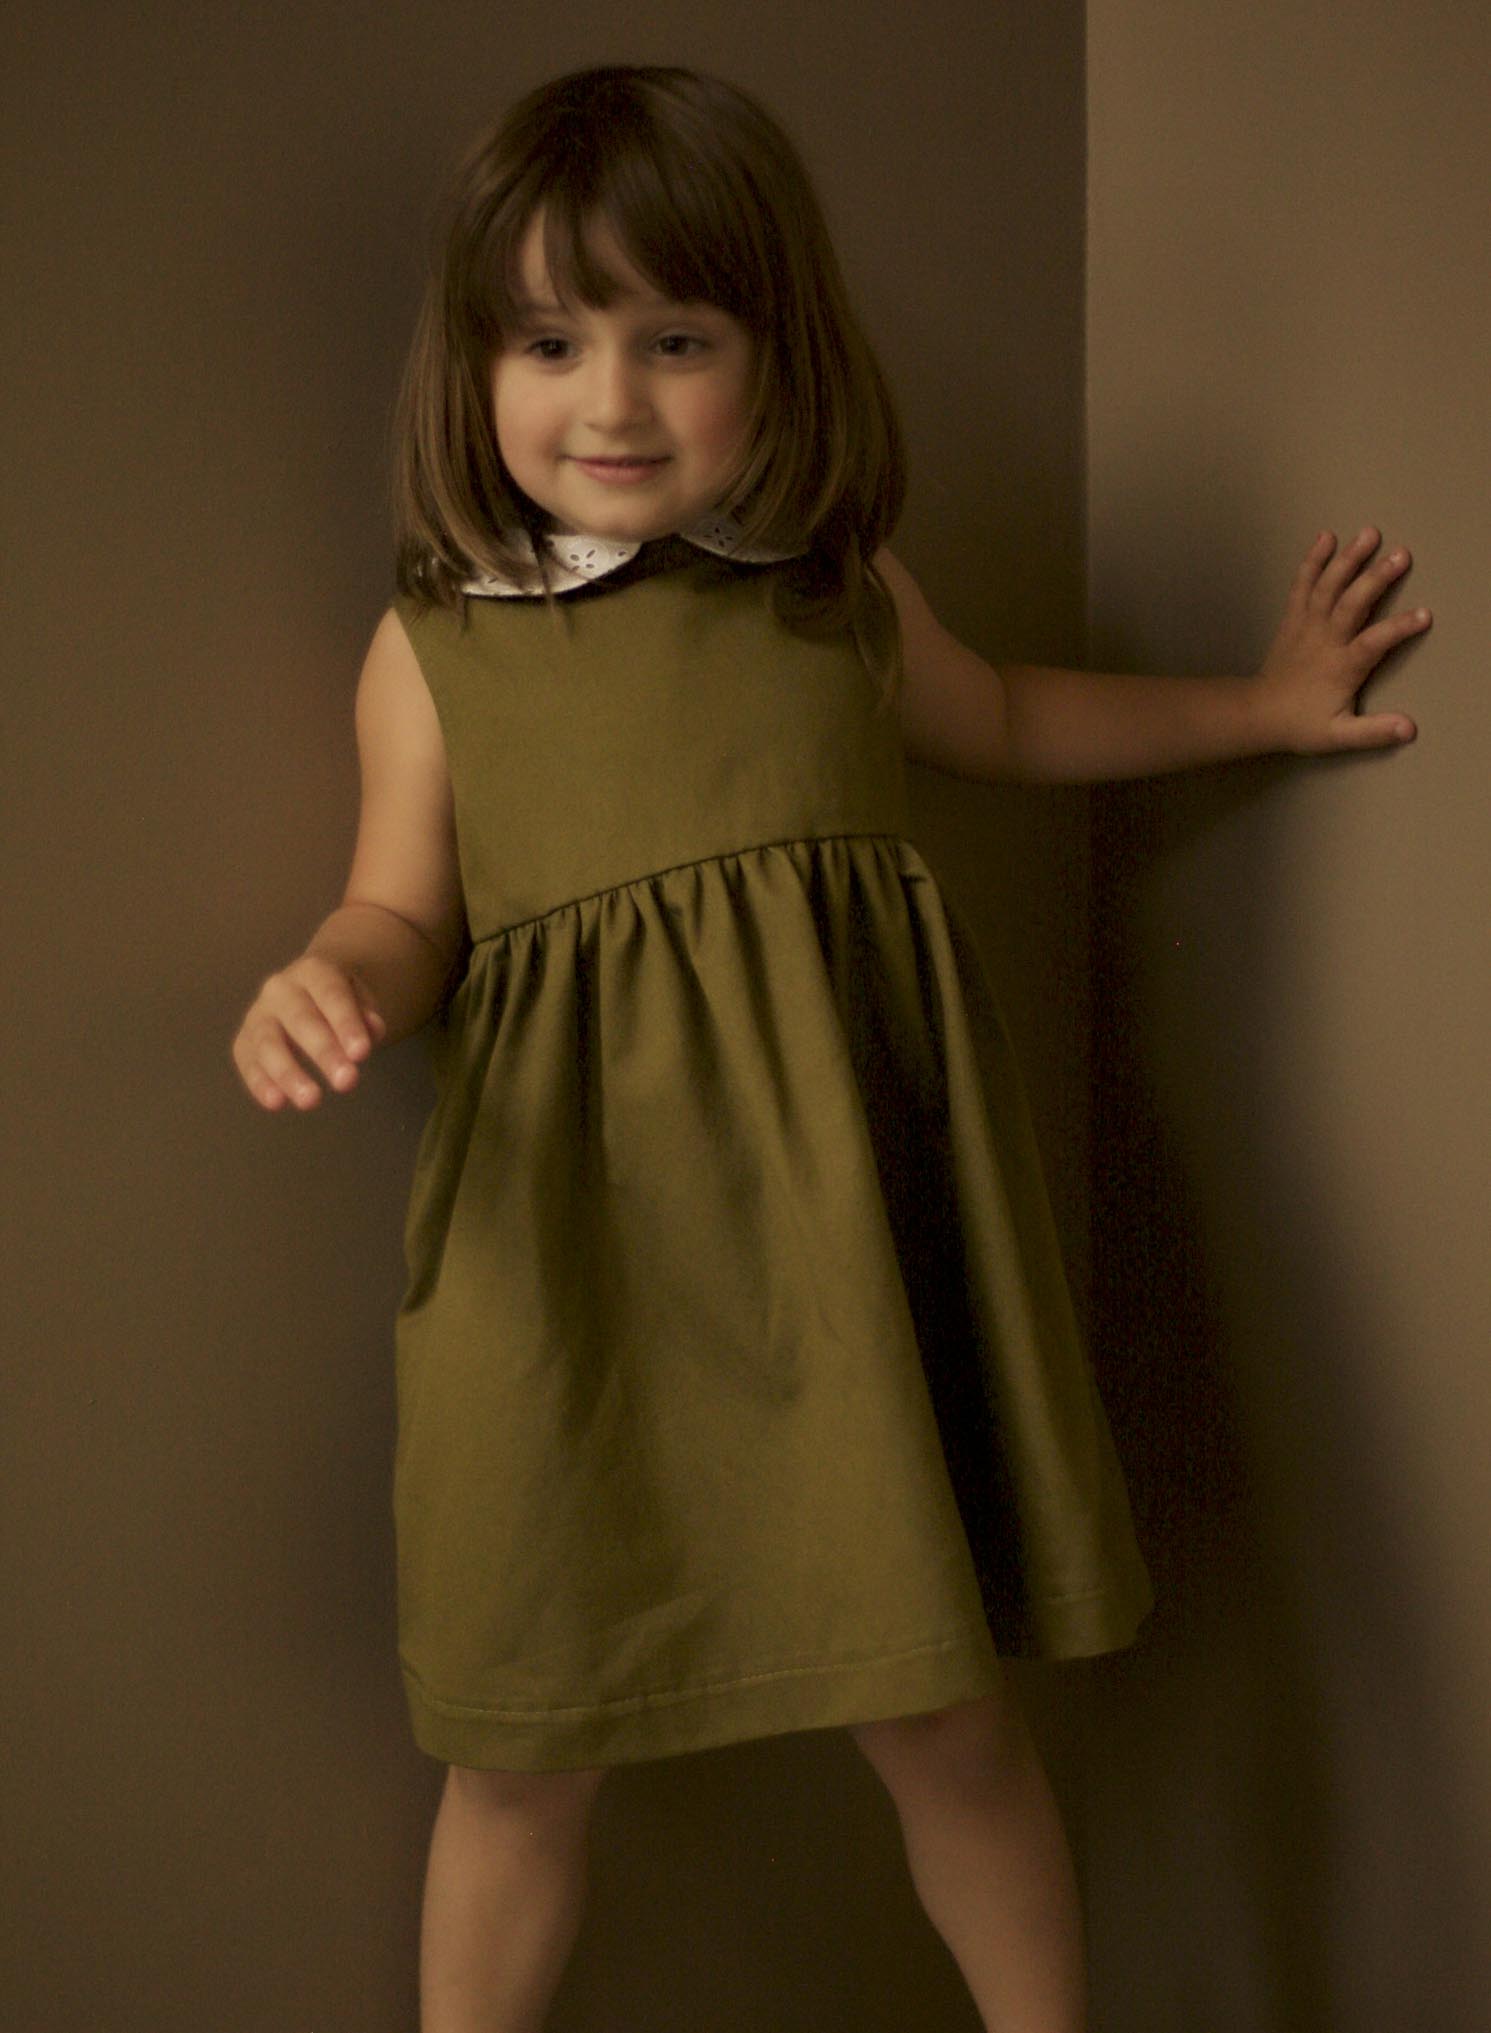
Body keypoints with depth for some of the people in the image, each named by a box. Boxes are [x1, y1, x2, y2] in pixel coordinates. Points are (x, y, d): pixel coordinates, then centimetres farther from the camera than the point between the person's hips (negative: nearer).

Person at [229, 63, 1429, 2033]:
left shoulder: (845, 597, 8)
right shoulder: (436, 644, 4)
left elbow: (1004, 718, 27)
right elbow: (408, 912, 7)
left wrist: (1258, 705, 31)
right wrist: (329, 981, -16)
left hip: (837, 1222, 1)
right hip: (573, 1246, -1)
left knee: (946, 1720, 8)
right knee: (524, 1755, 9)